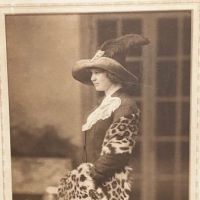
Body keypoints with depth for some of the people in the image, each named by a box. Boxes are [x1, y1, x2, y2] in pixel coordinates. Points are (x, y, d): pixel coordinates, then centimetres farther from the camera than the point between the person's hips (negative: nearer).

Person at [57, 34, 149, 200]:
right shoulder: (109, 100, 9)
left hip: (108, 183, -8)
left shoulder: (125, 105, -17)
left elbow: (118, 151, -20)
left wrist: (91, 174, -15)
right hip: (96, 178, 8)